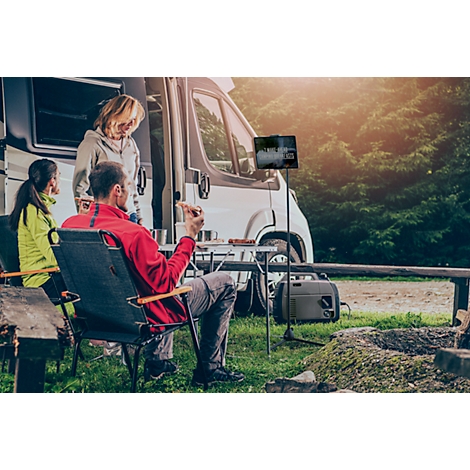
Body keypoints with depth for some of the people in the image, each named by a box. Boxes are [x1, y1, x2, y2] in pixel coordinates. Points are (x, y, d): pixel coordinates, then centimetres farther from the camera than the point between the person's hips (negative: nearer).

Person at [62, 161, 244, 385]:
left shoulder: (69, 225, -9)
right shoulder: (133, 234, -31)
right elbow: (166, 282, -23)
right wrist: (189, 236, -16)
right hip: (144, 316, -8)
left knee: (159, 271, 38)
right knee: (224, 284, 9)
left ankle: (157, 359, 38)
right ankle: (210, 368, 16)